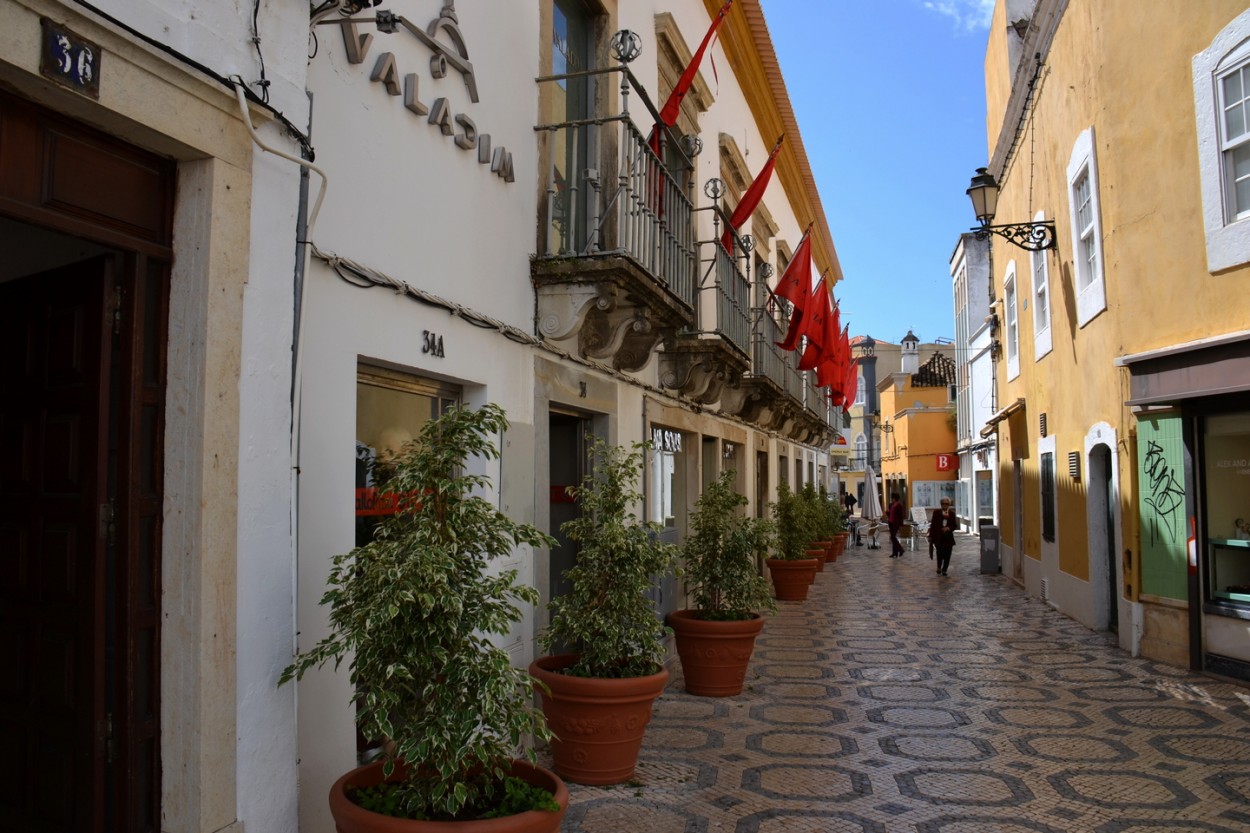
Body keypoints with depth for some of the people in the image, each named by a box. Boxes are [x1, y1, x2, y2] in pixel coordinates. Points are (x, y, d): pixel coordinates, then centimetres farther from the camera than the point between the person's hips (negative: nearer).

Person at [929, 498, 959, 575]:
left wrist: (948, 528, -11)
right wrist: (931, 536, -1)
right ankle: (939, 567, 18)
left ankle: (944, 570, 14)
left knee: (947, 554, 0)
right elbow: (933, 524, 3)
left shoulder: (951, 513, 7)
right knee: (940, 553, -8)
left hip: (948, 537, 2)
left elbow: (955, 526, 11)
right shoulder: (936, 512, 3)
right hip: (938, 537, -2)